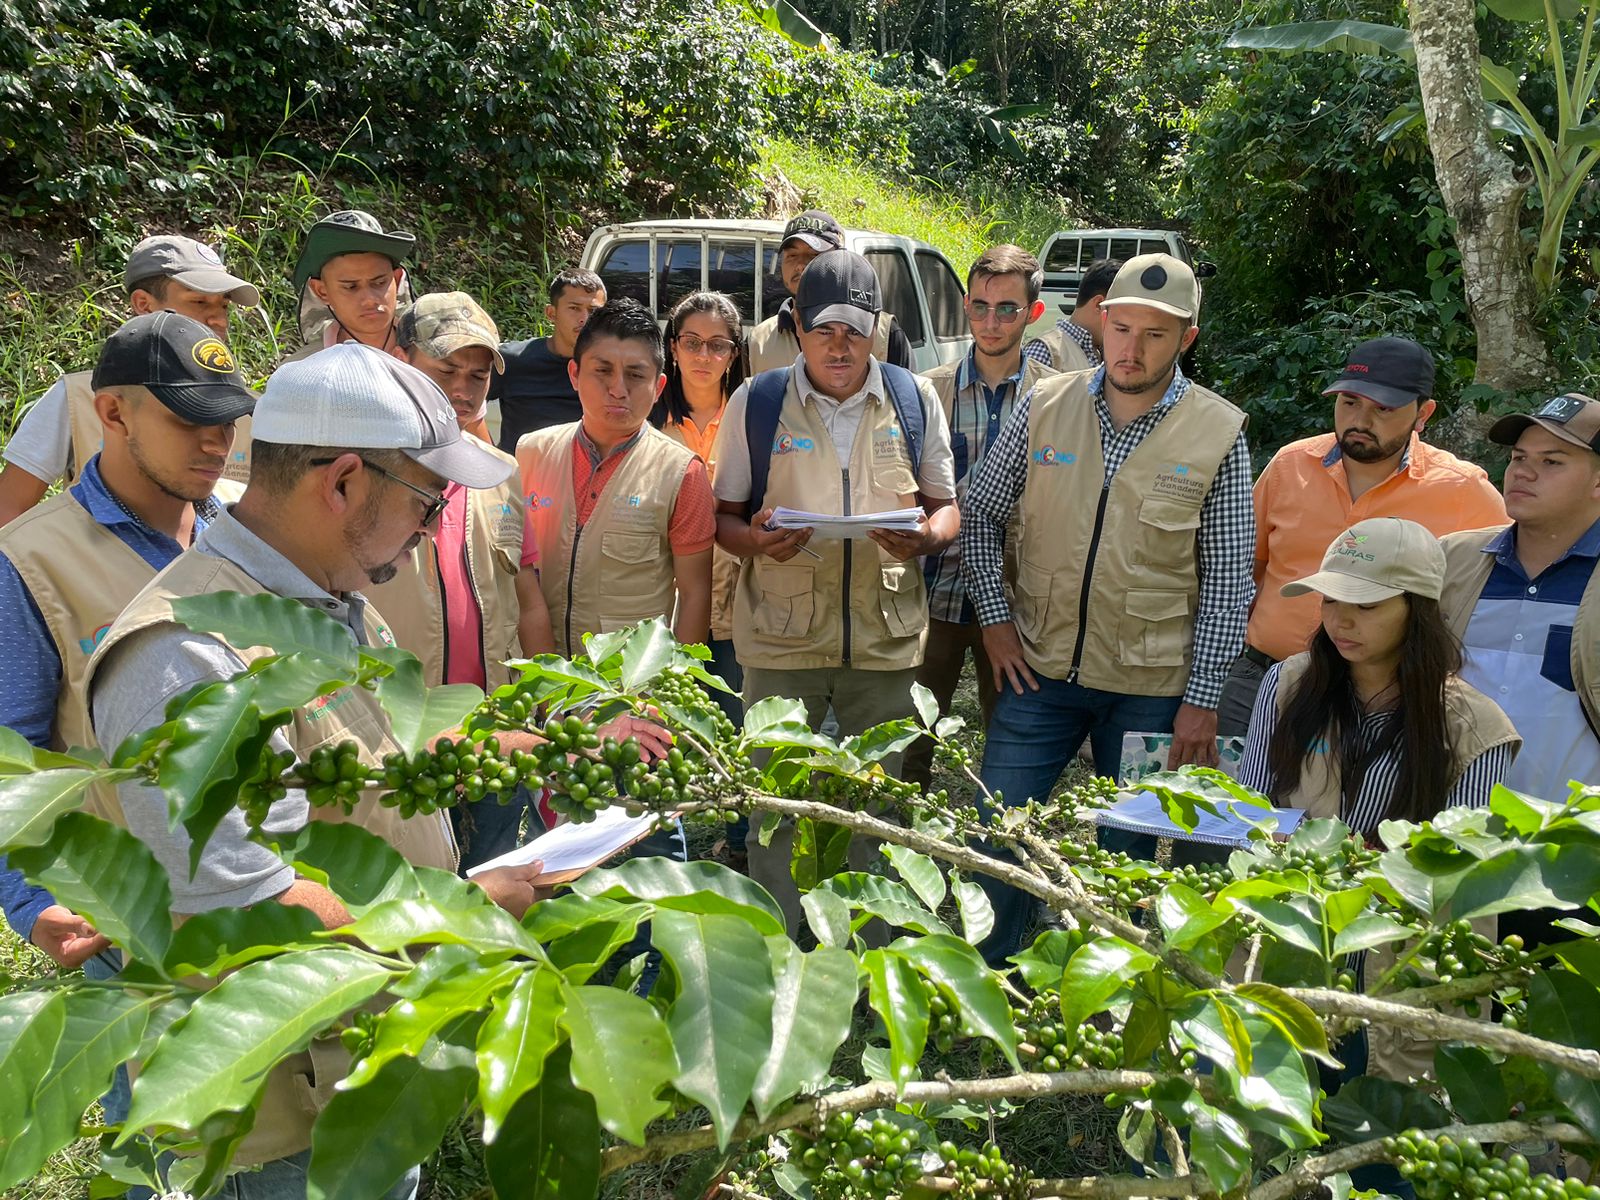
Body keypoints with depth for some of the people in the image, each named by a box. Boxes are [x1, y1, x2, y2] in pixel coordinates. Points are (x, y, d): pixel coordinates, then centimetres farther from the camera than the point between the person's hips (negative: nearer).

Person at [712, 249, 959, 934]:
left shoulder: (914, 401, 6)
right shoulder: (756, 403, 2)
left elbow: (946, 508, 11)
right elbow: (725, 515, 6)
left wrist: (924, 537, -13)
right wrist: (756, 541, -17)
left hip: (885, 639, 2)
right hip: (781, 638, -1)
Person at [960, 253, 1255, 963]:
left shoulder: (1218, 434, -5)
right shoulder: (1045, 406, 0)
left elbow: (1228, 577, -4)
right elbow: (981, 514, 8)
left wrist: (1202, 698, -6)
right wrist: (994, 617, -1)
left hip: (1151, 688, -1)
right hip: (1039, 669, 2)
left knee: (1130, 858, 12)